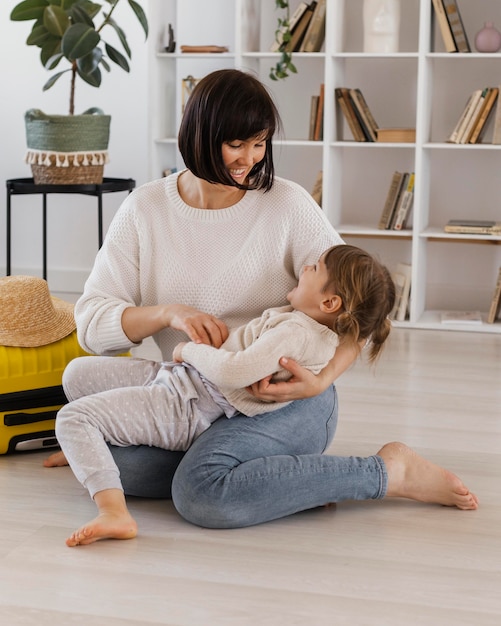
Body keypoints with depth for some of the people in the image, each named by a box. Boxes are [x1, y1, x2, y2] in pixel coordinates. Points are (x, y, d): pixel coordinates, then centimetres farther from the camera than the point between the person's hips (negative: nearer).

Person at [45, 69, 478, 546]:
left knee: (203, 495, -34)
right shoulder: (144, 210, 3)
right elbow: (92, 322, -3)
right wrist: (168, 313, -23)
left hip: (286, 398, -4)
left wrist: (322, 379, -27)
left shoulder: (287, 204, -4)